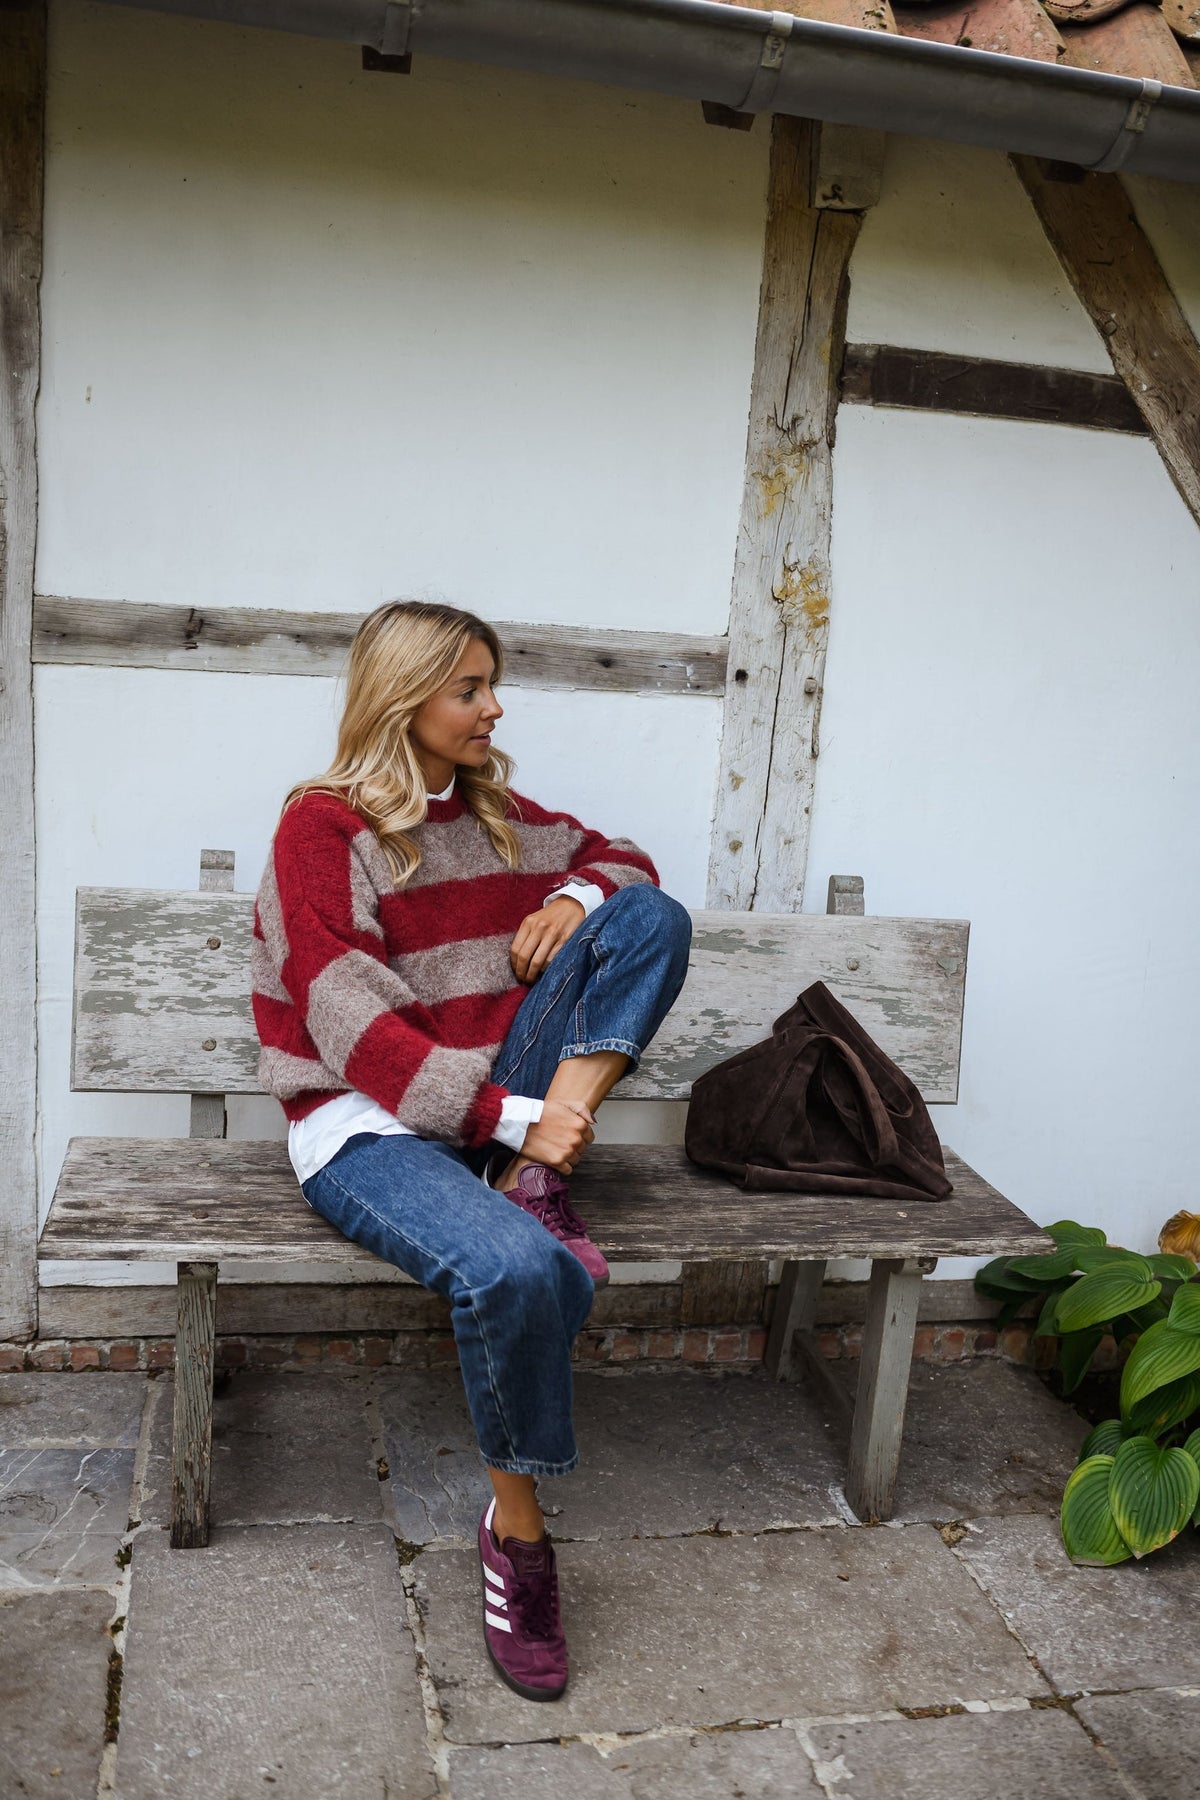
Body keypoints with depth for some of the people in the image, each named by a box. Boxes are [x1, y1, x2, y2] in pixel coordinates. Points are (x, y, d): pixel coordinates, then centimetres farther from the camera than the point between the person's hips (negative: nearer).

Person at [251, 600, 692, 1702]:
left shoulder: (495, 814, 12)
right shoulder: (324, 826, -8)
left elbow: (625, 858, 23)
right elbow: (354, 1032, -16)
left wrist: (580, 894, -2)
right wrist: (512, 1117, -23)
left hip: (499, 1104, 6)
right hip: (367, 1124, -6)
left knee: (652, 914, -10)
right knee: (517, 1269, -36)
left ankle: (539, 1182, -19)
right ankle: (517, 1529, -8)